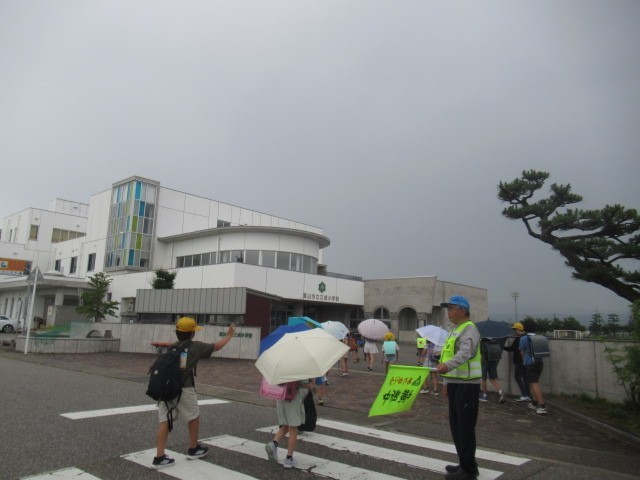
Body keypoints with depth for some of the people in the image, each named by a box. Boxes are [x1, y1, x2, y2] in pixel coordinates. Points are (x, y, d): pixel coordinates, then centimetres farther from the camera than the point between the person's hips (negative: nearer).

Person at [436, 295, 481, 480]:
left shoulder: (469, 329, -15)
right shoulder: (455, 330, 17)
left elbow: (465, 353, -33)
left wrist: (447, 365, -49)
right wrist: (448, 382, 22)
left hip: (467, 385, -10)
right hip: (455, 383, 10)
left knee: (465, 427, -4)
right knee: (456, 425, 16)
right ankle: (464, 464, 29)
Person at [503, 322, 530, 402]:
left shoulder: (518, 339, -16)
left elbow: (511, 349, -14)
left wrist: (503, 347, 3)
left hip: (519, 361, -8)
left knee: (517, 377, -1)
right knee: (525, 377, 12)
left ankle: (524, 395, -6)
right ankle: (528, 396, 12)